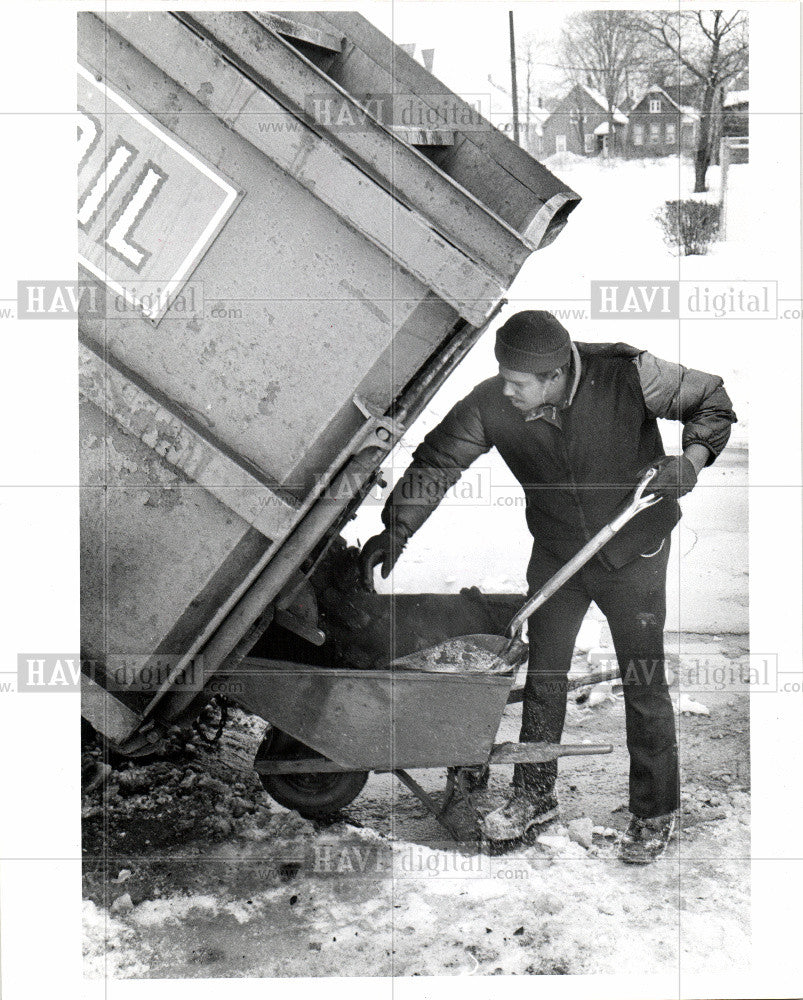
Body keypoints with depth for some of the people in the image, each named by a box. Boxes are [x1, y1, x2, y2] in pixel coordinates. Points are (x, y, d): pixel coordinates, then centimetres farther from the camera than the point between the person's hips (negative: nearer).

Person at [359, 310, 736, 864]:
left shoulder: (629, 375, -25)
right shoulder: (491, 406, -20)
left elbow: (712, 399, -11)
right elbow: (435, 462, -9)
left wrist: (692, 458, -28)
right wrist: (395, 531, -18)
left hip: (633, 553, -3)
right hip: (555, 552, 3)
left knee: (644, 687, 4)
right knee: (543, 674, 12)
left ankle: (655, 813, 22)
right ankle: (535, 795, 32)